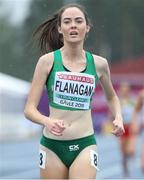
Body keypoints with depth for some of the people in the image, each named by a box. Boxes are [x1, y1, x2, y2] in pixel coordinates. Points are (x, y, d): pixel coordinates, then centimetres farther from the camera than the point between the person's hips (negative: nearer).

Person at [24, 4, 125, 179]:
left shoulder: (99, 64, 4)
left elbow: (111, 97, 24)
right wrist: (48, 122, -26)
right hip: (52, 145, 0)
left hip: (85, 145, 0)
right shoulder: (47, 61, -3)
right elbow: (29, 109, -5)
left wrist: (118, 118, 4)